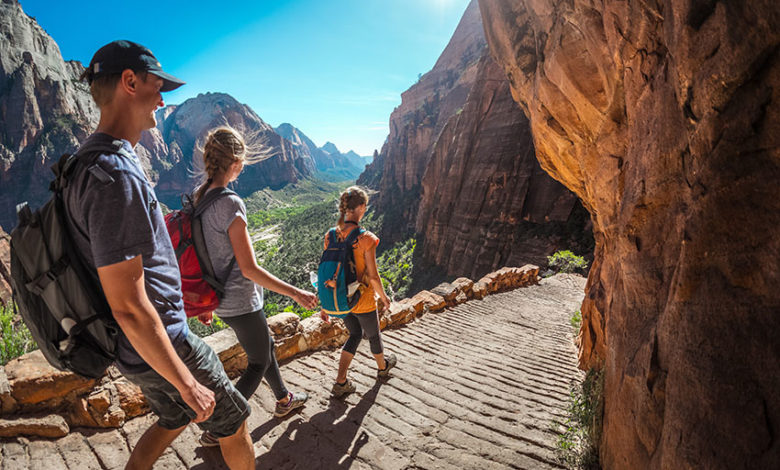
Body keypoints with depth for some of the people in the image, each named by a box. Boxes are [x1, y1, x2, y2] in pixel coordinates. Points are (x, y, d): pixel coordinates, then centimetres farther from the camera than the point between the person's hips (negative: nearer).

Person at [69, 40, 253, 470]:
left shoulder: (89, 161, 5)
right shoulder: (114, 175, -28)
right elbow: (128, 306, -29)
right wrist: (187, 384, -21)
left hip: (136, 350, 9)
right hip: (161, 345, -9)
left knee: (173, 420, 30)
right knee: (232, 423, 14)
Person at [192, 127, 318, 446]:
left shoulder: (199, 200, 1)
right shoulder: (230, 204, -25)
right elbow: (249, 268, -24)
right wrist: (296, 294, -18)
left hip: (221, 298, 9)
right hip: (241, 303, -9)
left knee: (266, 346, 25)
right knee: (258, 364, 13)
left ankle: (284, 400, 45)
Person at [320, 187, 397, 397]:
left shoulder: (330, 235, -7)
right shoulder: (365, 238, -24)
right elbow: (373, 276, -19)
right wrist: (384, 297, -1)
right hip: (363, 300, -5)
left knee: (355, 333, 27)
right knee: (373, 335, 23)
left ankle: (340, 382, 24)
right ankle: (382, 366, 52)